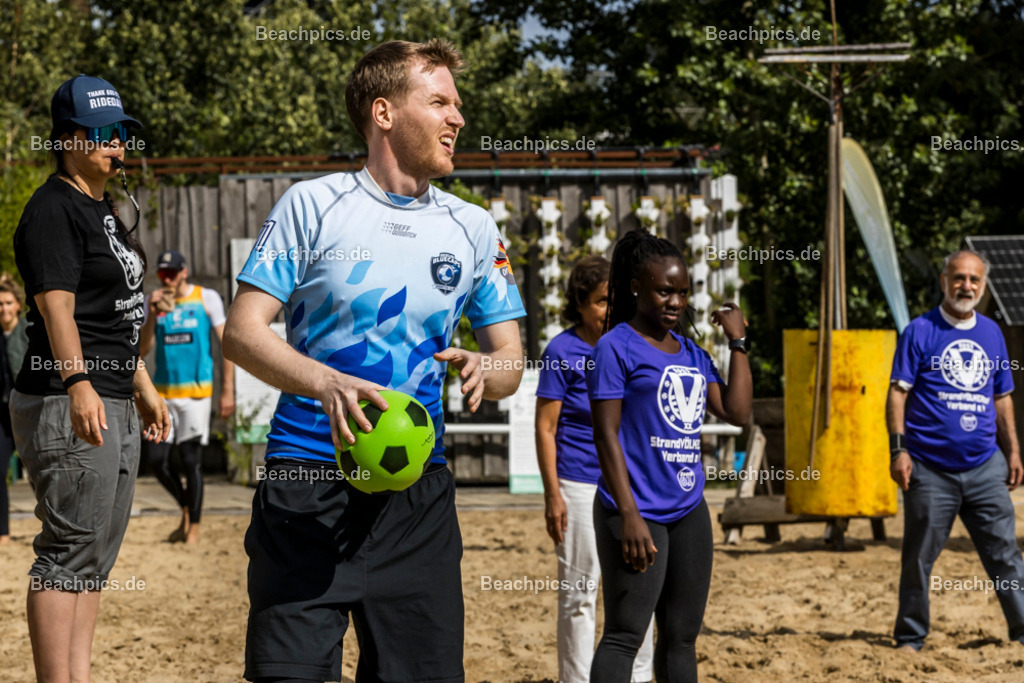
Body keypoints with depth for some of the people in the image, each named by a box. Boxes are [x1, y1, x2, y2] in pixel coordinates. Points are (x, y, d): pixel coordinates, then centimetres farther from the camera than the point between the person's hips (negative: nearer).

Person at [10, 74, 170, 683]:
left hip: (115, 405, 10)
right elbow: (57, 306, -25)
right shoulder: (53, 210, -12)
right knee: (69, 553, -12)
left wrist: (143, 386, 26)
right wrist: (78, 384, -38)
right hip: (69, 403, -10)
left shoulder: (104, 209, 18)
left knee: (98, 558, 11)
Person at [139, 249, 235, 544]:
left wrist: (228, 391, -6)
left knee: (191, 458, -5)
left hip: (196, 390, -4)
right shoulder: (153, 302, 7)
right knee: (156, 458, 0)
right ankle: (186, 508, 24)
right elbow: (142, 349, 1)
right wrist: (153, 315, -13)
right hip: (163, 392, 4)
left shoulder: (207, 298, -2)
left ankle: (194, 525, 8)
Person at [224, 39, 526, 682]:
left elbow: (510, 358, 14)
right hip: (306, 486, -3)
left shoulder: (474, 229, 11)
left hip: (418, 492, 3)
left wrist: (481, 369, -11)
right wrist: (327, 383, -21)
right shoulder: (312, 205, 1)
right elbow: (242, 331, -3)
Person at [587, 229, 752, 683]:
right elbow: (606, 435, -11)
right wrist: (629, 515, -17)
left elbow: (737, 412, 8)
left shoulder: (692, 353, 14)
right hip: (638, 513, -7)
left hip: (688, 510, 7)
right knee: (624, 635, -11)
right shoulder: (616, 348, -6)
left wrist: (737, 343, 8)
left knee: (681, 635, 11)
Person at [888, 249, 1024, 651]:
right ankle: (910, 638, 12)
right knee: (919, 557, 3)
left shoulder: (991, 333, 13)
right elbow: (899, 392, -4)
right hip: (930, 469, -3)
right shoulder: (920, 332, 0)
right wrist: (899, 449, -13)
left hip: (984, 468, 3)